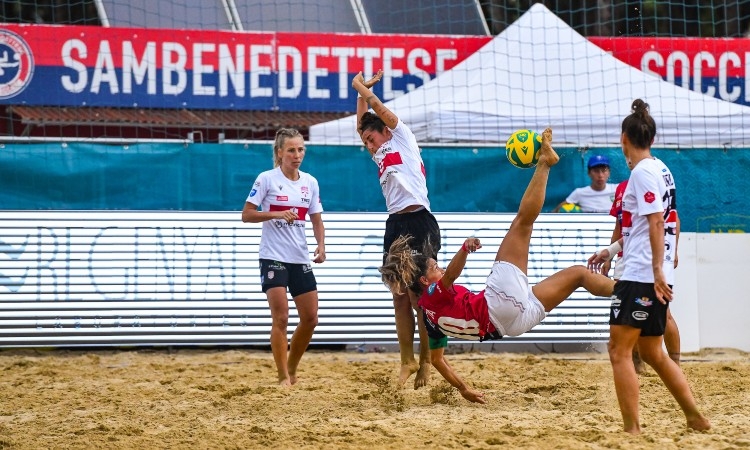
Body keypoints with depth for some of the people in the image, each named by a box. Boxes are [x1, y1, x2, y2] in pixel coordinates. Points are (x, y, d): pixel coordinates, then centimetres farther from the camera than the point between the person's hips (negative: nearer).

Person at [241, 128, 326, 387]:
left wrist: (321, 245, -5)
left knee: (310, 319, 4)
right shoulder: (267, 179, -6)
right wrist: (277, 213, -20)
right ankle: (283, 377, -7)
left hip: (301, 259, 5)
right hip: (273, 257, -5)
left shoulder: (310, 182, 8)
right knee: (281, 319, -12)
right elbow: (246, 215, -7)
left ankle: (292, 371, 22)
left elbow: (317, 220, 12)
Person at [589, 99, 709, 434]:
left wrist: (657, 270, -22)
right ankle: (696, 419, 19)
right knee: (652, 353, 17)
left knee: (619, 350, -8)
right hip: (656, 276, 9)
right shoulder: (662, 170, 15)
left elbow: (656, 222, -19)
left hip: (641, 276, -9)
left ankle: (632, 430, -11)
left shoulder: (642, 172, -12)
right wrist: (613, 250, 32)